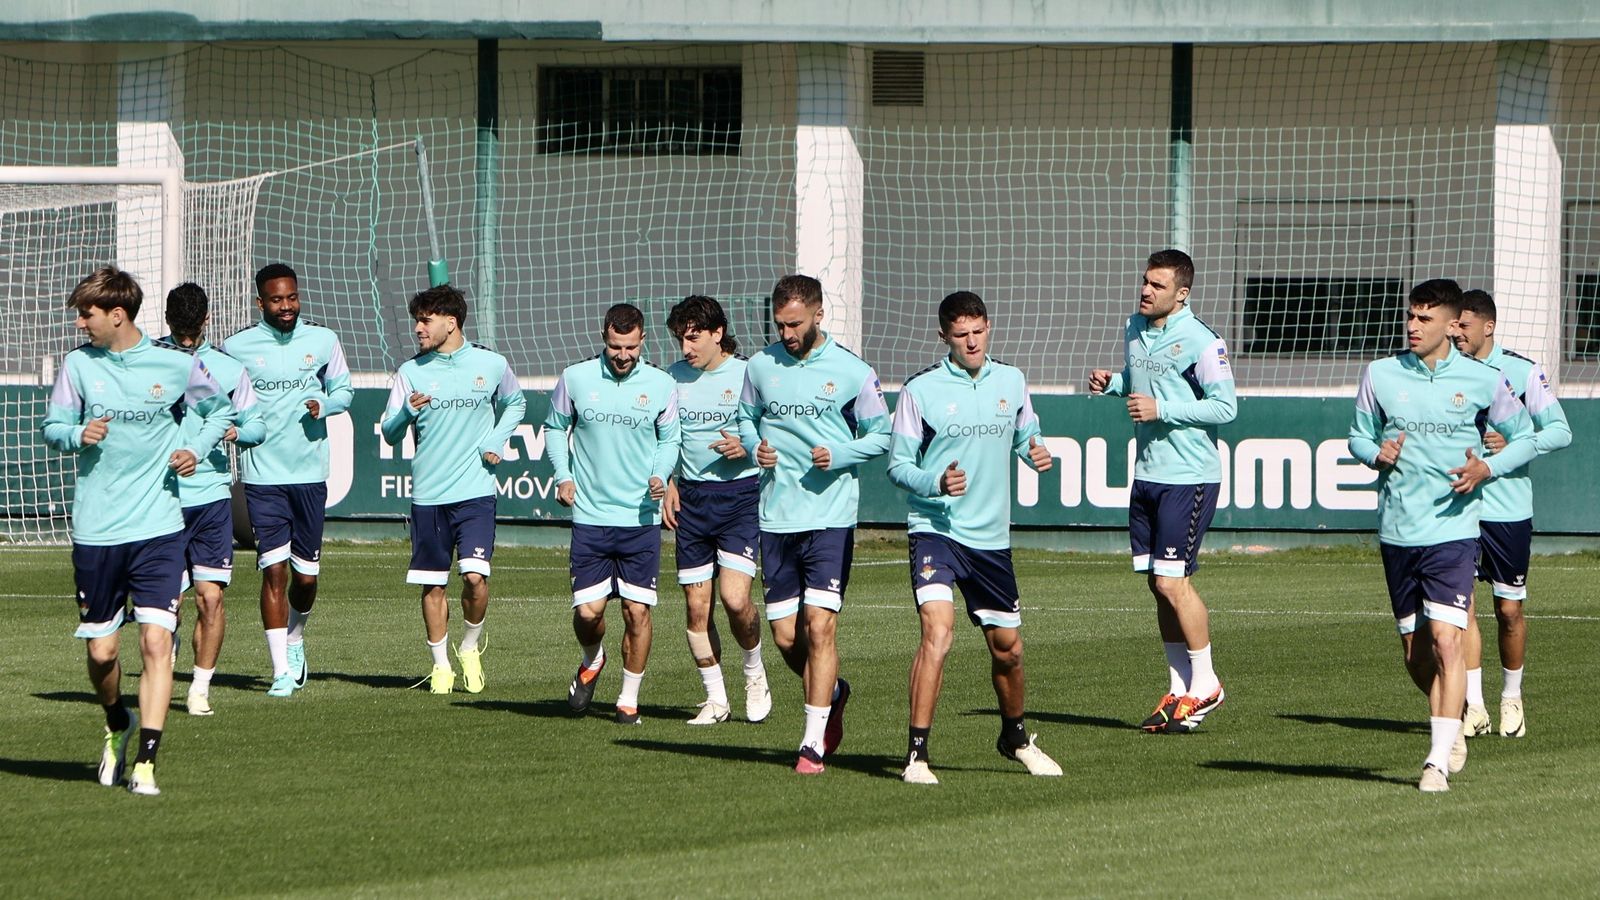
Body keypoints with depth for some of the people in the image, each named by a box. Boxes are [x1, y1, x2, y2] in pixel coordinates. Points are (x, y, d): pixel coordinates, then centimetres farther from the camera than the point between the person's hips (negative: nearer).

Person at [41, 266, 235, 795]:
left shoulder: (176, 365, -1)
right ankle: (118, 726, 37)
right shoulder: (79, 364, 2)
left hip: (158, 528, -2)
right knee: (100, 651, 6)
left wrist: (197, 449, -3)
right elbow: (51, 427, 7)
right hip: (95, 530, 2)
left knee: (156, 640, -14)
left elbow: (219, 410, 15)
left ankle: (145, 760, -13)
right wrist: (77, 435, -15)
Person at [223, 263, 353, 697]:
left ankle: (295, 639, 39)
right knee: (274, 569, -10)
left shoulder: (323, 341, 4)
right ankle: (282, 670, -7)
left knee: (306, 573, 9)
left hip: (310, 471, 2)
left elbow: (343, 389, 15)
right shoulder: (237, 348, -1)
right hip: (263, 477, -2)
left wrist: (323, 405, -7)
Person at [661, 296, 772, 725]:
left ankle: (754, 672, 12)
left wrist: (747, 448, -19)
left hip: (740, 494, -4)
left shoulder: (747, 375, -5)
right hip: (691, 497, 4)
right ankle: (715, 698, 14)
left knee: (734, 598, -16)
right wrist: (667, 483, 9)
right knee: (696, 604, 2)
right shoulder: (674, 377, 8)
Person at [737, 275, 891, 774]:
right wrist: (755, 447, -2)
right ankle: (833, 694, 35)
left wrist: (839, 456, -14)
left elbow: (880, 434, 4)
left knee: (820, 627, -12)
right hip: (776, 518, 4)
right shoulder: (761, 366, 6)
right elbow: (746, 418, 20)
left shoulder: (853, 372, -3)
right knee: (786, 636, 5)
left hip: (830, 518, -4)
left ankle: (814, 743, -7)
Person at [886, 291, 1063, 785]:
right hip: (935, 528, -5)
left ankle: (1015, 738, 39)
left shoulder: (1011, 381, 6)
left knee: (1008, 648, 14)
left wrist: (1036, 453, -4)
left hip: (991, 536, 5)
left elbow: (1025, 436, 20)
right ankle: (917, 754, -21)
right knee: (937, 630, -24)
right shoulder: (921, 389, -7)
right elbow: (898, 465, -4)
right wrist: (936, 482, -24)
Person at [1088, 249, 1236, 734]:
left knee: (1172, 580, -10)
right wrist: (1111, 382, 5)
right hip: (1148, 473, 8)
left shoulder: (1201, 342, -14)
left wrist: (1161, 410, -20)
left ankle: (1205, 684, 4)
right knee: (1158, 584, 8)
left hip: (1189, 477, -8)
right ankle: (1179, 689, 15)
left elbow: (1225, 406, -15)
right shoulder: (1135, 328, 10)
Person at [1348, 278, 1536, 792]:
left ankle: (1439, 760, -15)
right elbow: (1359, 435, 15)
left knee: (1445, 641, -16)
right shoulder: (1381, 375, 5)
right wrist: (1376, 454, -8)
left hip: (1452, 529, -3)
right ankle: (1452, 732, 35)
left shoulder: (1482, 381, -2)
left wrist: (1487, 469, -10)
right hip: (1397, 531, 3)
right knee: (1415, 653, 10)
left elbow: (1524, 437, 8)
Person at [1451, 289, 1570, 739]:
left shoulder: (1523, 372, -4)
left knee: (1510, 609, 6)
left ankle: (1511, 698, 25)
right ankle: (1474, 706, -7)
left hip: (1509, 509, -1)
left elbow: (1560, 430, -2)